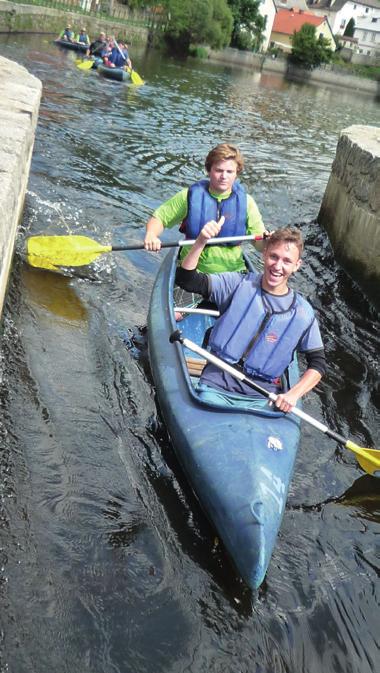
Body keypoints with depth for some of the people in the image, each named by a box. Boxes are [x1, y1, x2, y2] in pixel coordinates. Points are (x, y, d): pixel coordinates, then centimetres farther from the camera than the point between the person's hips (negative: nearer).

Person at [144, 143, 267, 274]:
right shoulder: (190, 196, 1)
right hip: (193, 270, -1)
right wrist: (151, 235, -15)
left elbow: (260, 243, 4)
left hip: (233, 271, 1)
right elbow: (159, 218, 6)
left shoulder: (245, 202, 3)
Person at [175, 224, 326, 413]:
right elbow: (186, 279, -8)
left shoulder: (303, 314, 1)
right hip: (218, 385, -1)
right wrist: (201, 241, -24)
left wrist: (293, 394, -9)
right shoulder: (238, 285, 0)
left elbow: (318, 363, 7)